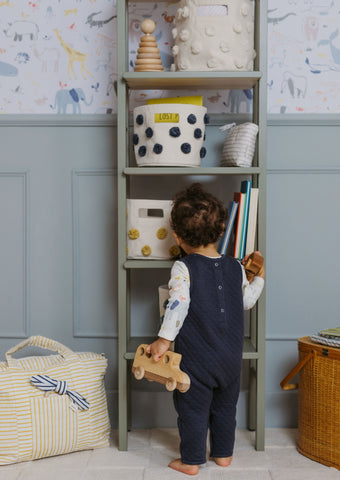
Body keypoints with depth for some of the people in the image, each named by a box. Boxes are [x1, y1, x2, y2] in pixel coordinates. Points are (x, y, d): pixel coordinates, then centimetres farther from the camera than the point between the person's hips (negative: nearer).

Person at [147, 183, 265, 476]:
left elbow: (178, 305, -21)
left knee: (193, 408, 9)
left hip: (196, 358, -4)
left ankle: (191, 461, 18)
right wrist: (259, 279, 27)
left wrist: (164, 339, -18)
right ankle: (224, 454, 32)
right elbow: (247, 301, 11)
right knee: (225, 406, 20)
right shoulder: (236, 267, 0)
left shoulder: (183, 269, -14)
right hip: (231, 357, 5)